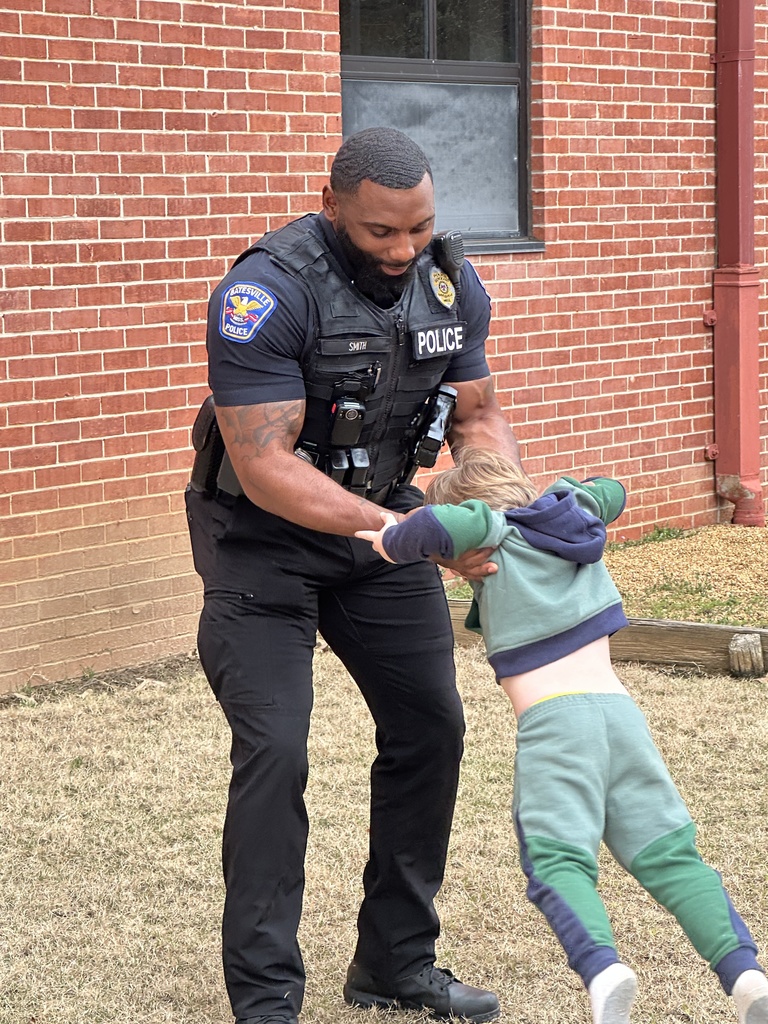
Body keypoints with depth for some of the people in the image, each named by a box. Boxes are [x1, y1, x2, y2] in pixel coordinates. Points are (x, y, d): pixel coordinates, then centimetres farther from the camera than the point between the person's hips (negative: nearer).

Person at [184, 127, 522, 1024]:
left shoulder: (452, 284, -8)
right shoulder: (266, 294, -28)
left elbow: (477, 415, 5)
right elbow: (266, 468, -31)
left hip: (382, 516, 6)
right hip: (262, 533, -6)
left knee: (430, 727, 7)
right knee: (273, 749, -15)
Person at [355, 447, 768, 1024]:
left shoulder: (493, 533, 4)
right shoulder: (573, 511, 21)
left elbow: (438, 526, -18)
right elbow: (610, 492, 45)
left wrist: (394, 541, 2)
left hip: (551, 719, -5)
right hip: (619, 707, 5)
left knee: (557, 861, -13)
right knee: (668, 856, 2)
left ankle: (601, 968, -40)